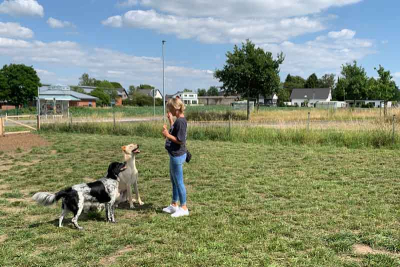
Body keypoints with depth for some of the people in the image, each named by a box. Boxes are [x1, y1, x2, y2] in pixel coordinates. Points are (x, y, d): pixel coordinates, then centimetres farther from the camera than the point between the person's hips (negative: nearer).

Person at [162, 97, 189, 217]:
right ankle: (174, 205, 33)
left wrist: (167, 135, -17)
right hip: (175, 155, 10)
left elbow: (180, 140, -23)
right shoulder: (178, 120, 8)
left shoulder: (181, 121, -20)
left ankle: (184, 208, 10)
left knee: (178, 182, 0)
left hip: (177, 155, -10)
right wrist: (170, 120, 21)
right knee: (174, 181, 20)